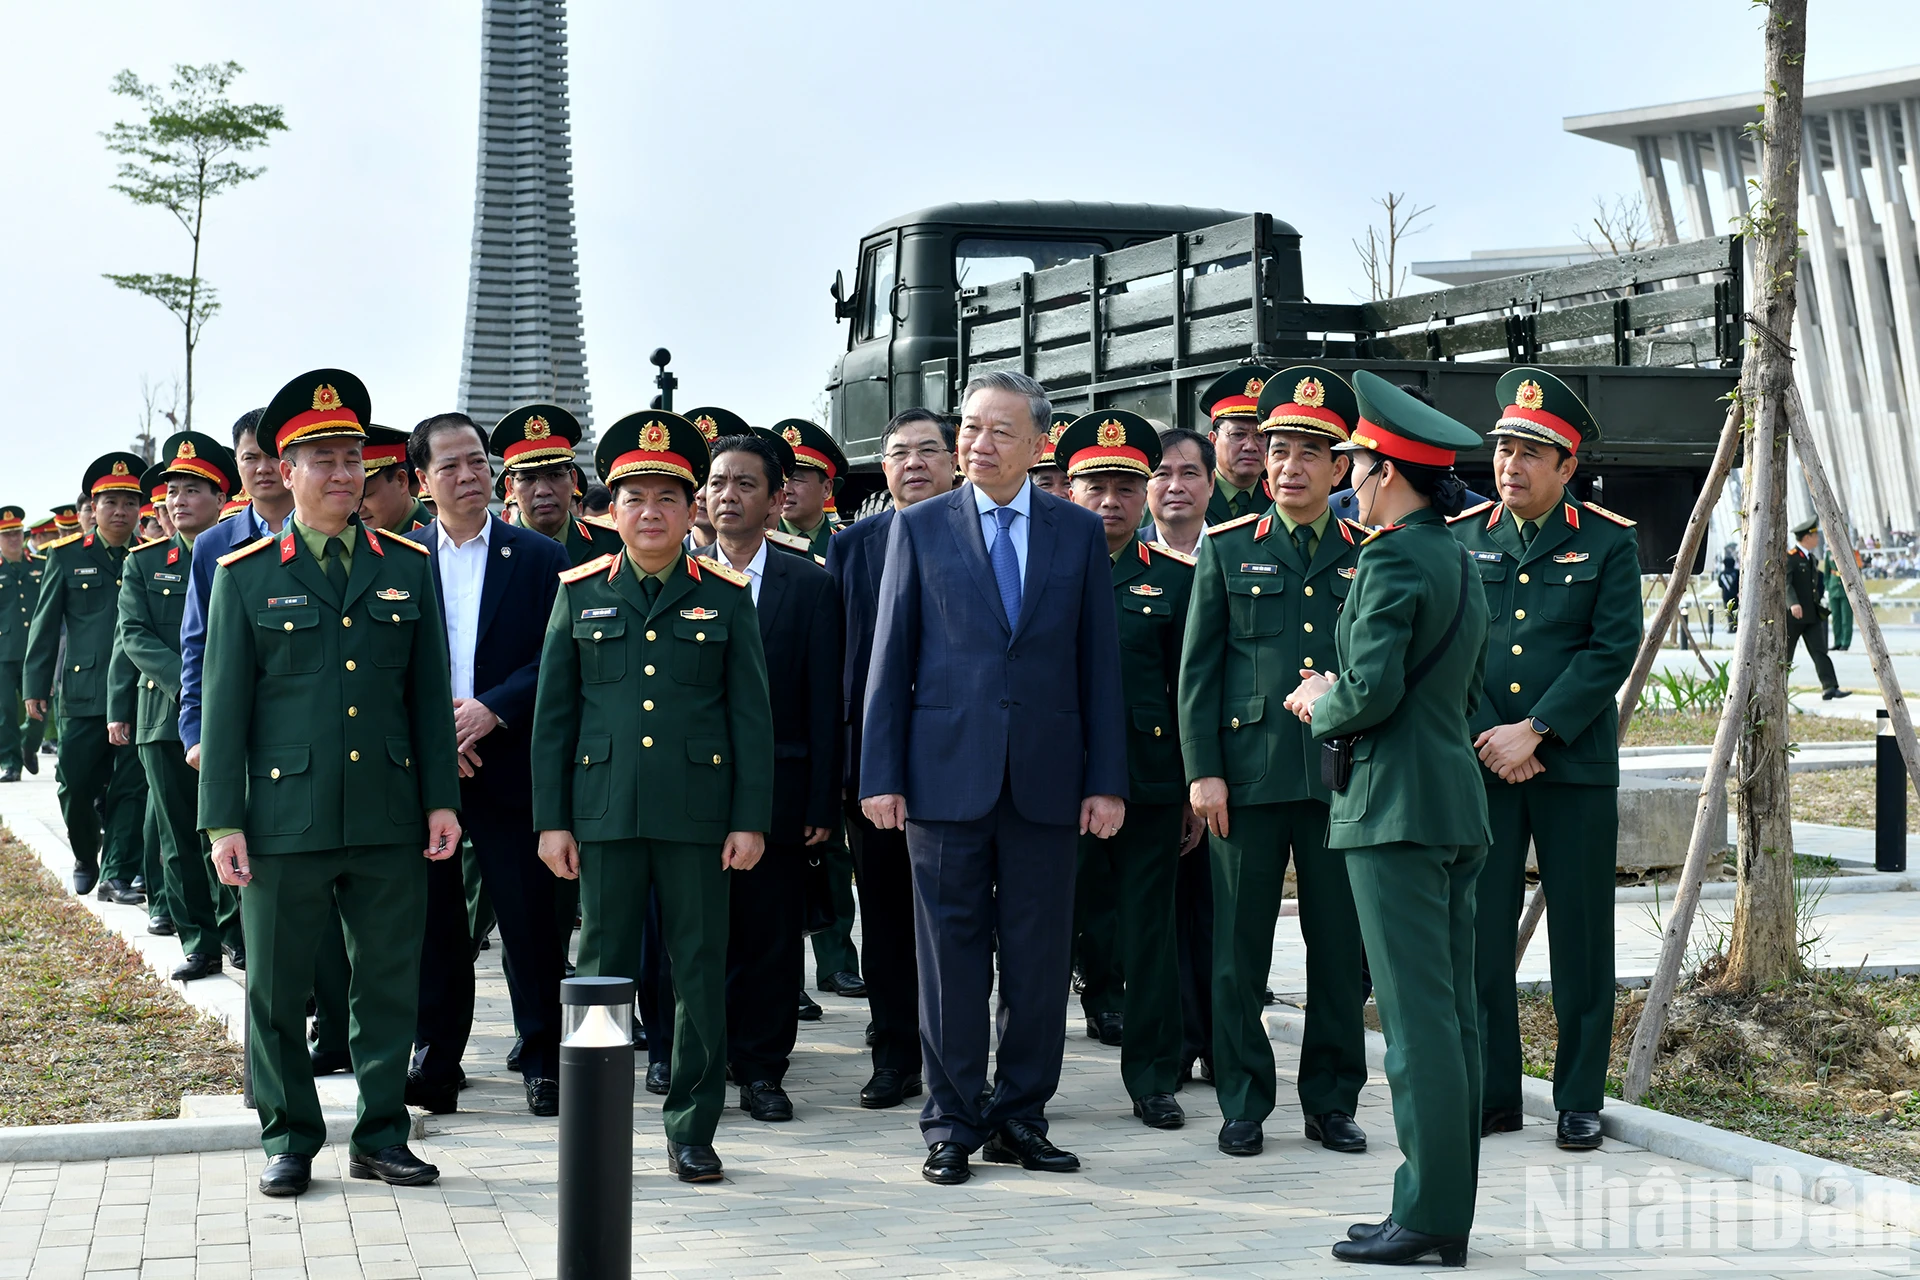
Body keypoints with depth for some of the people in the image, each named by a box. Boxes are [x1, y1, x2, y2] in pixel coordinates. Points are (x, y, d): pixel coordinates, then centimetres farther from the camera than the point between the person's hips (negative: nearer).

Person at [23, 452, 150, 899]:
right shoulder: (67, 557, 6)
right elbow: (44, 625, 7)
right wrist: (34, 686, 3)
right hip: (81, 692, 0)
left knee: (130, 788, 0)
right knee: (76, 786, 3)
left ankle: (118, 874, 7)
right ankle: (85, 858, 28)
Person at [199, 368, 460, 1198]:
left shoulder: (408, 568, 8)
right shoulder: (244, 575, 2)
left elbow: (430, 694, 9)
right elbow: (224, 706, 1)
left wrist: (442, 799, 4)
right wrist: (222, 822, -4)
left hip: (389, 817, 2)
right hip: (285, 816, -2)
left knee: (389, 980, 7)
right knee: (278, 988, 6)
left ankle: (381, 1135, 20)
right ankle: (289, 1138, 20)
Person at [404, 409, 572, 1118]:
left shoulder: (540, 559, 4)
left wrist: (491, 710, -14)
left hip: (509, 764, -1)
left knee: (530, 917, 1)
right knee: (432, 916, 7)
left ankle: (542, 1058, 11)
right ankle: (435, 1056, 16)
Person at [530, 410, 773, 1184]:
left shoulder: (726, 596, 5)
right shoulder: (579, 593, 8)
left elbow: (752, 716, 4)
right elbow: (553, 715, 8)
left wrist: (751, 820, -3)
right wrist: (551, 819, 2)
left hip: (698, 812, -1)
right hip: (605, 811, 1)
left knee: (700, 971, 3)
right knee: (603, 969, 5)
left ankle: (692, 1128, 14)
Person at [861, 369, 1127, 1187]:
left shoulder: (1080, 533, 8)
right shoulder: (919, 528, 5)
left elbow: (1099, 663, 6)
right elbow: (890, 661, 3)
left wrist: (1106, 780, 1)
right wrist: (881, 776, -3)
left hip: (1046, 779, 1)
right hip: (946, 773, -1)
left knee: (1039, 958, 6)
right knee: (951, 957, 3)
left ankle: (1020, 1118, 19)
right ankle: (952, 1125, 13)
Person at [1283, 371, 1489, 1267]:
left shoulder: (1392, 562, -13)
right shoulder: (1460, 560, 17)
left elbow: (1371, 693, -21)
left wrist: (1317, 707, 0)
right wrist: (1340, 696, 17)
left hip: (1395, 811, -10)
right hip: (1457, 804, 10)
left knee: (1417, 1019, -7)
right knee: (1452, 1015, 10)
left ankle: (1425, 1218, -3)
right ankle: (1448, 1216, 16)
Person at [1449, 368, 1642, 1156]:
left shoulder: (1609, 543, 1)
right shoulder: (1460, 538, 7)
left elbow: (1613, 652, -7)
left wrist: (1534, 731, -14)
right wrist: (1488, 738, -9)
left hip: (1576, 766, -2)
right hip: (1477, 762, 2)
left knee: (1580, 937, 4)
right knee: (1479, 934, 3)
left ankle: (1580, 1100, 14)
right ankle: (1491, 1094, 14)